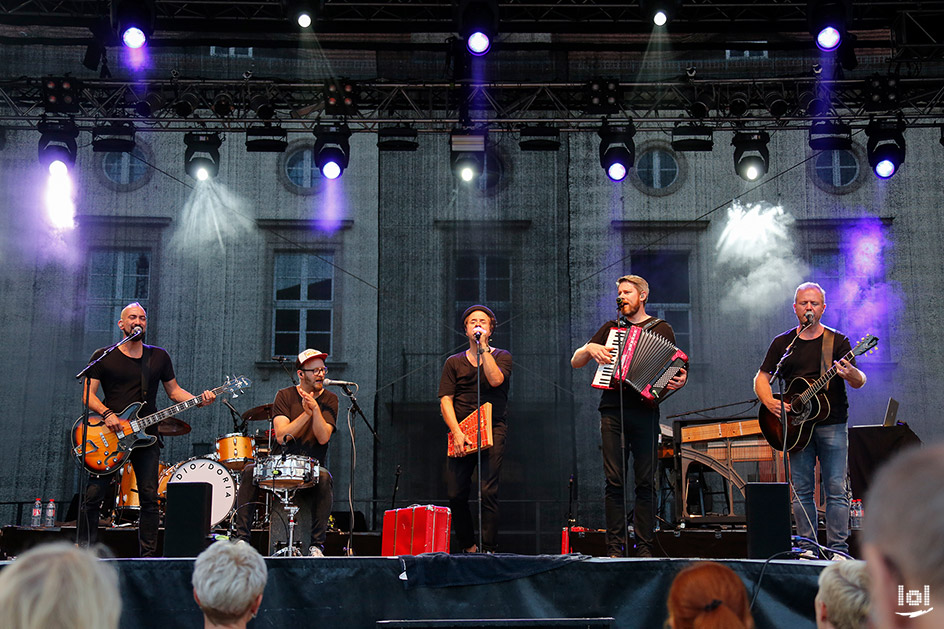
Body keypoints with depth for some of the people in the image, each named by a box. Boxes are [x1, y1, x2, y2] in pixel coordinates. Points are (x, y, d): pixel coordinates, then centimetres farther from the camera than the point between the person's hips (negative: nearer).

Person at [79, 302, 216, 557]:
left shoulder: (159, 357, 13)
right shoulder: (103, 357, 5)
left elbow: (174, 391, 16)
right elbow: (88, 395, 1)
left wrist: (199, 401, -2)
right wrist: (107, 414, -16)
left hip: (146, 435, 2)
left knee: (149, 497, -1)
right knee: (93, 495, -6)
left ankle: (148, 555, 7)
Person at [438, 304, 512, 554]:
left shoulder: (501, 356, 11)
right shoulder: (454, 362, 16)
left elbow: (495, 379, -12)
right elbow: (445, 400, 6)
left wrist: (483, 347, -6)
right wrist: (457, 432, -9)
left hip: (492, 429, -2)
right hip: (460, 432, 2)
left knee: (487, 493, -14)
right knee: (456, 495, -4)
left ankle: (489, 550, -8)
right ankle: (468, 547, 13)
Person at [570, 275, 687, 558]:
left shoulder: (662, 329, 13)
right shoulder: (610, 329, 20)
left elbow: (675, 370, 10)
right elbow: (575, 362, 20)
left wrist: (680, 381, -12)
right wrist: (590, 348, 0)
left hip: (644, 411, -1)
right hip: (613, 411, 2)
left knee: (645, 482, -3)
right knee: (614, 481, -3)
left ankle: (644, 547, 2)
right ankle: (615, 546, 0)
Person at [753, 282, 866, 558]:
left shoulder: (837, 341, 4)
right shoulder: (782, 343, 10)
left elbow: (860, 382, -5)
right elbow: (761, 377, 10)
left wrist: (851, 373, -29)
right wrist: (770, 402, -10)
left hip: (832, 424, -2)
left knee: (837, 489, -4)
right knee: (801, 490, 3)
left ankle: (838, 549, 0)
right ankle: (807, 548, 10)